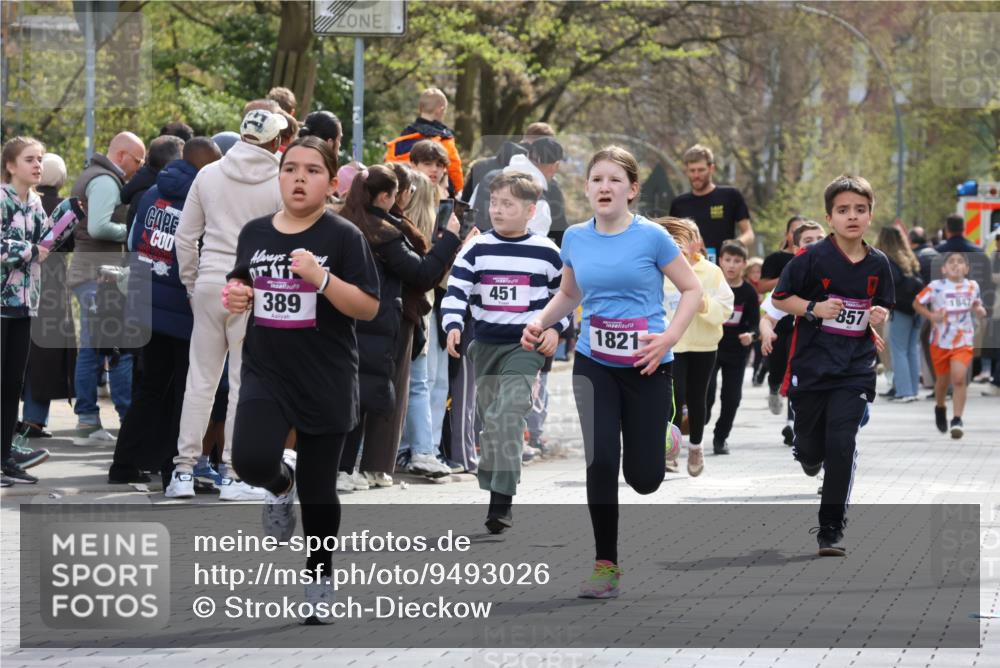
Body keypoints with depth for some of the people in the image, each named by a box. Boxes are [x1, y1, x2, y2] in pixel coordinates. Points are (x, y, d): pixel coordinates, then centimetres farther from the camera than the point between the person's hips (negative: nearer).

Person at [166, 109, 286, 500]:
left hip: (209, 286, 3)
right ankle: (233, 474, 3)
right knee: (246, 385, 3)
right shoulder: (282, 184, -5)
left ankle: (184, 470, 9)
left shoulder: (209, 175, 4)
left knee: (200, 380, 9)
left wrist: (191, 284, 16)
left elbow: (185, 237, 7)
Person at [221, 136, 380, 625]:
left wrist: (320, 277, -24)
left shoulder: (343, 237, -7)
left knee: (318, 490, 5)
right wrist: (235, 293, -1)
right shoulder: (254, 233, 6)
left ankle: (321, 578, 26)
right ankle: (281, 481, 15)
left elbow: (368, 308, -11)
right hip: (265, 372, 3)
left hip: (326, 381, -2)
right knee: (252, 460, -22)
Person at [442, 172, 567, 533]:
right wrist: (453, 326, -17)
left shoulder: (546, 252, -1)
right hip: (485, 344, 4)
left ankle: (501, 500, -23)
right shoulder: (477, 249, 2)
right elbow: (456, 290, -1)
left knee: (507, 414, -20)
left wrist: (554, 328, -3)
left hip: (526, 345, -4)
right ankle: (495, 493, 26)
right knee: (489, 419, 12)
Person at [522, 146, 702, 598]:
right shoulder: (575, 238, 3)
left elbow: (692, 290, -2)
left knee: (644, 477, -2)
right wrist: (541, 323, 1)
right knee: (601, 459, -15)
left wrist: (668, 338, -16)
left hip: (645, 368, -2)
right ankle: (606, 566, -3)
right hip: (594, 364, 2)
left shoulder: (652, 237, -9)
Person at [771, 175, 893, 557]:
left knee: (842, 446, -10)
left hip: (855, 369, 1)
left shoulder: (878, 264, 1)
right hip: (811, 364, -1)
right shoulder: (813, 259, -9)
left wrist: (880, 317, -7)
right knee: (811, 446, 9)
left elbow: (884, 308, 16)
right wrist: (815, 308, -18)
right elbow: (780, 298, -2)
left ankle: (831, 529, -1)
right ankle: (808, 454, 50)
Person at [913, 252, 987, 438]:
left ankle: (957, 420, -11)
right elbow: (917, 303, 1)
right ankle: (940, 408, 44)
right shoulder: (936, 286, -7)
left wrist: (980, 310, -6)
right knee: (943, 379, 14)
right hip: (940, 341, 0)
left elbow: (977, 305, 17)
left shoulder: (972, 287, 1)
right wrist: (931, 316, -15)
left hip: (963, 341, 0)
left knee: (959, 378, -17)